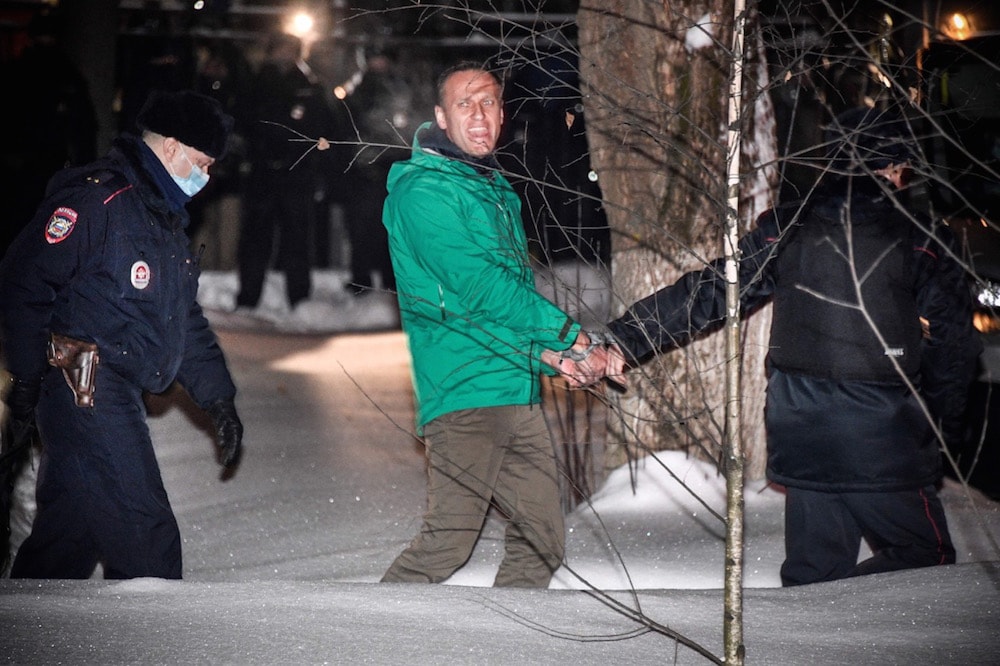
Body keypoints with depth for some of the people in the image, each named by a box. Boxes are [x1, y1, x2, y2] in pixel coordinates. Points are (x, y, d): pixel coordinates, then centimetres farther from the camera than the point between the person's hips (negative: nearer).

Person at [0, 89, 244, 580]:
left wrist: (218, 398, 16)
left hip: (115, 395, 10)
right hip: (85, 390, -10)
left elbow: (185, 320, 24)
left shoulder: (164, 217, 20)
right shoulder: (96, 198, -12)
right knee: (147, 539, -10)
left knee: (72, 536, 15)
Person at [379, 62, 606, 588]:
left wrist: (546, 350, 1)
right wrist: (567, 333, -12)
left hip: (516, 389, 9)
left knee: (542, 539, 8)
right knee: (449, 540, -11)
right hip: (464, 391, -9)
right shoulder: (422, 190, -8)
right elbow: (477, 286, -17)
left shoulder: (498, 190, 20)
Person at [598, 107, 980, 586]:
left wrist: (625, 340, 11)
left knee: (814, 570, 16)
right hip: (882, 441, -5)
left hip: (801, 436, 5)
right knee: (926, 558, 4)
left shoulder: (784, 230, 7)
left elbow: (707, 294, 6)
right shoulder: (918, 241, -3)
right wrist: (942, 422, 14)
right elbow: (953, 340, 0)